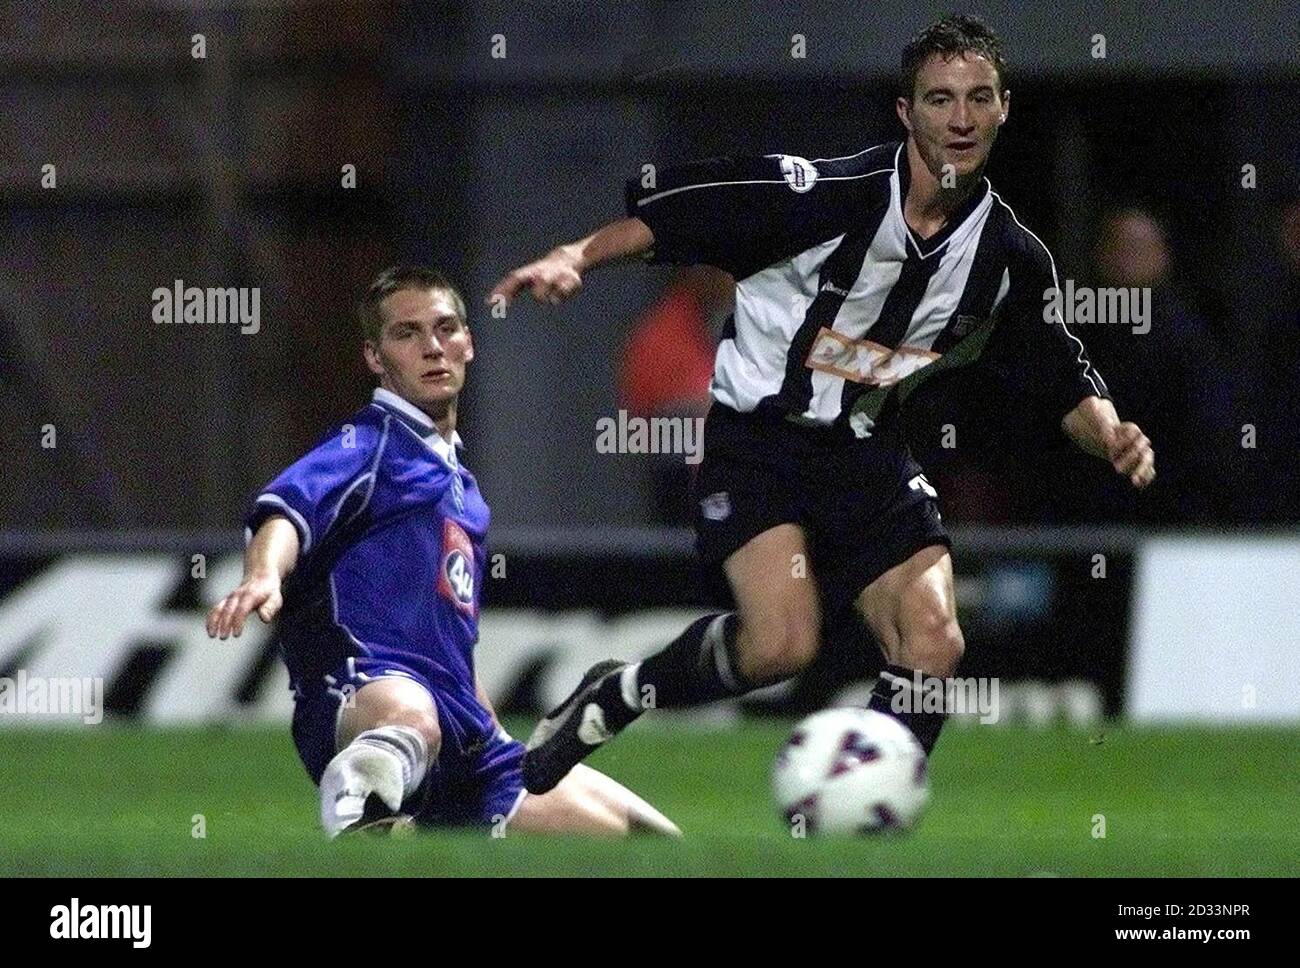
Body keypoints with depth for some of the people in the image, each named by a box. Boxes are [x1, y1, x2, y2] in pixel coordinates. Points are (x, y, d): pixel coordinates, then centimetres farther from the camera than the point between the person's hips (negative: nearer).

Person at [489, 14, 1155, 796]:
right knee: (783, 642, -24)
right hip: (757, 433, -5)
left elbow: (1061, 380, 10)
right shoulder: (831, 192, -18)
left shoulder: (1011, 258, -2)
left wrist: (1113, 435, -10)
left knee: (934, 644, -12)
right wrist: (576, 257, -27)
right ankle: (613, 698, 3)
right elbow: (672, 213, -14)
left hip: (868, 452, 5)